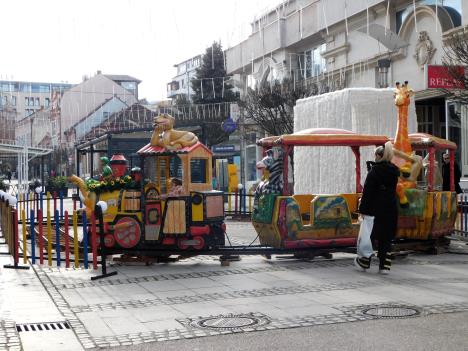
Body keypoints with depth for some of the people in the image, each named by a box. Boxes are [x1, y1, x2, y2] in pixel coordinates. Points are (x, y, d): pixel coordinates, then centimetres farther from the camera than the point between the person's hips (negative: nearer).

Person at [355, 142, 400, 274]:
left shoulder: (374, 171, -12)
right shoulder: (394, 171, 6)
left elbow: (368, 192, -13)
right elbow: (393, 190, 10)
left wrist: (363, 209, -10)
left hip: (376, 209, -5)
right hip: (391, 208, 5)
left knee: (370, 235, 6)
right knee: (387, 237, 9)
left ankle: (364, 263, 17)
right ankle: (385, 266, 8)